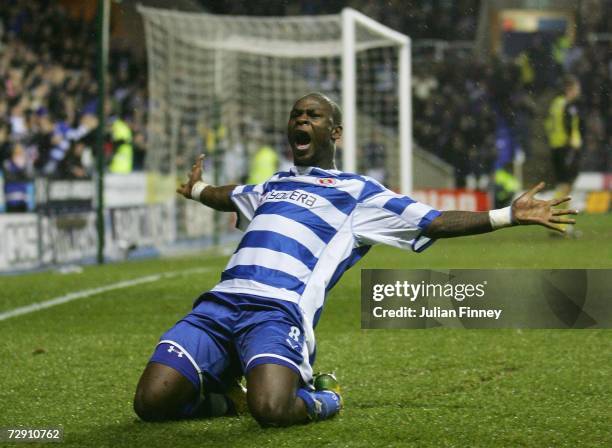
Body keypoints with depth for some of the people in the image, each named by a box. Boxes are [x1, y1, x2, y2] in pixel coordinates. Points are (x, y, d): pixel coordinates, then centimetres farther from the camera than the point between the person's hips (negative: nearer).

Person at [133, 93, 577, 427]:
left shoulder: (358, 193, 14)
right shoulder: (274, 184, 31)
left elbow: (436, 222, 11)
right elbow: (232, 197, 55)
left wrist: (508, 215, 2)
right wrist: (198, 191, 74)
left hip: (279, 311, -5)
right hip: (219, 302, 5)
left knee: (271, 409, -36)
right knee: (152, 401, -17)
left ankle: (322, 400, 2)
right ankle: (219, 392, 17)